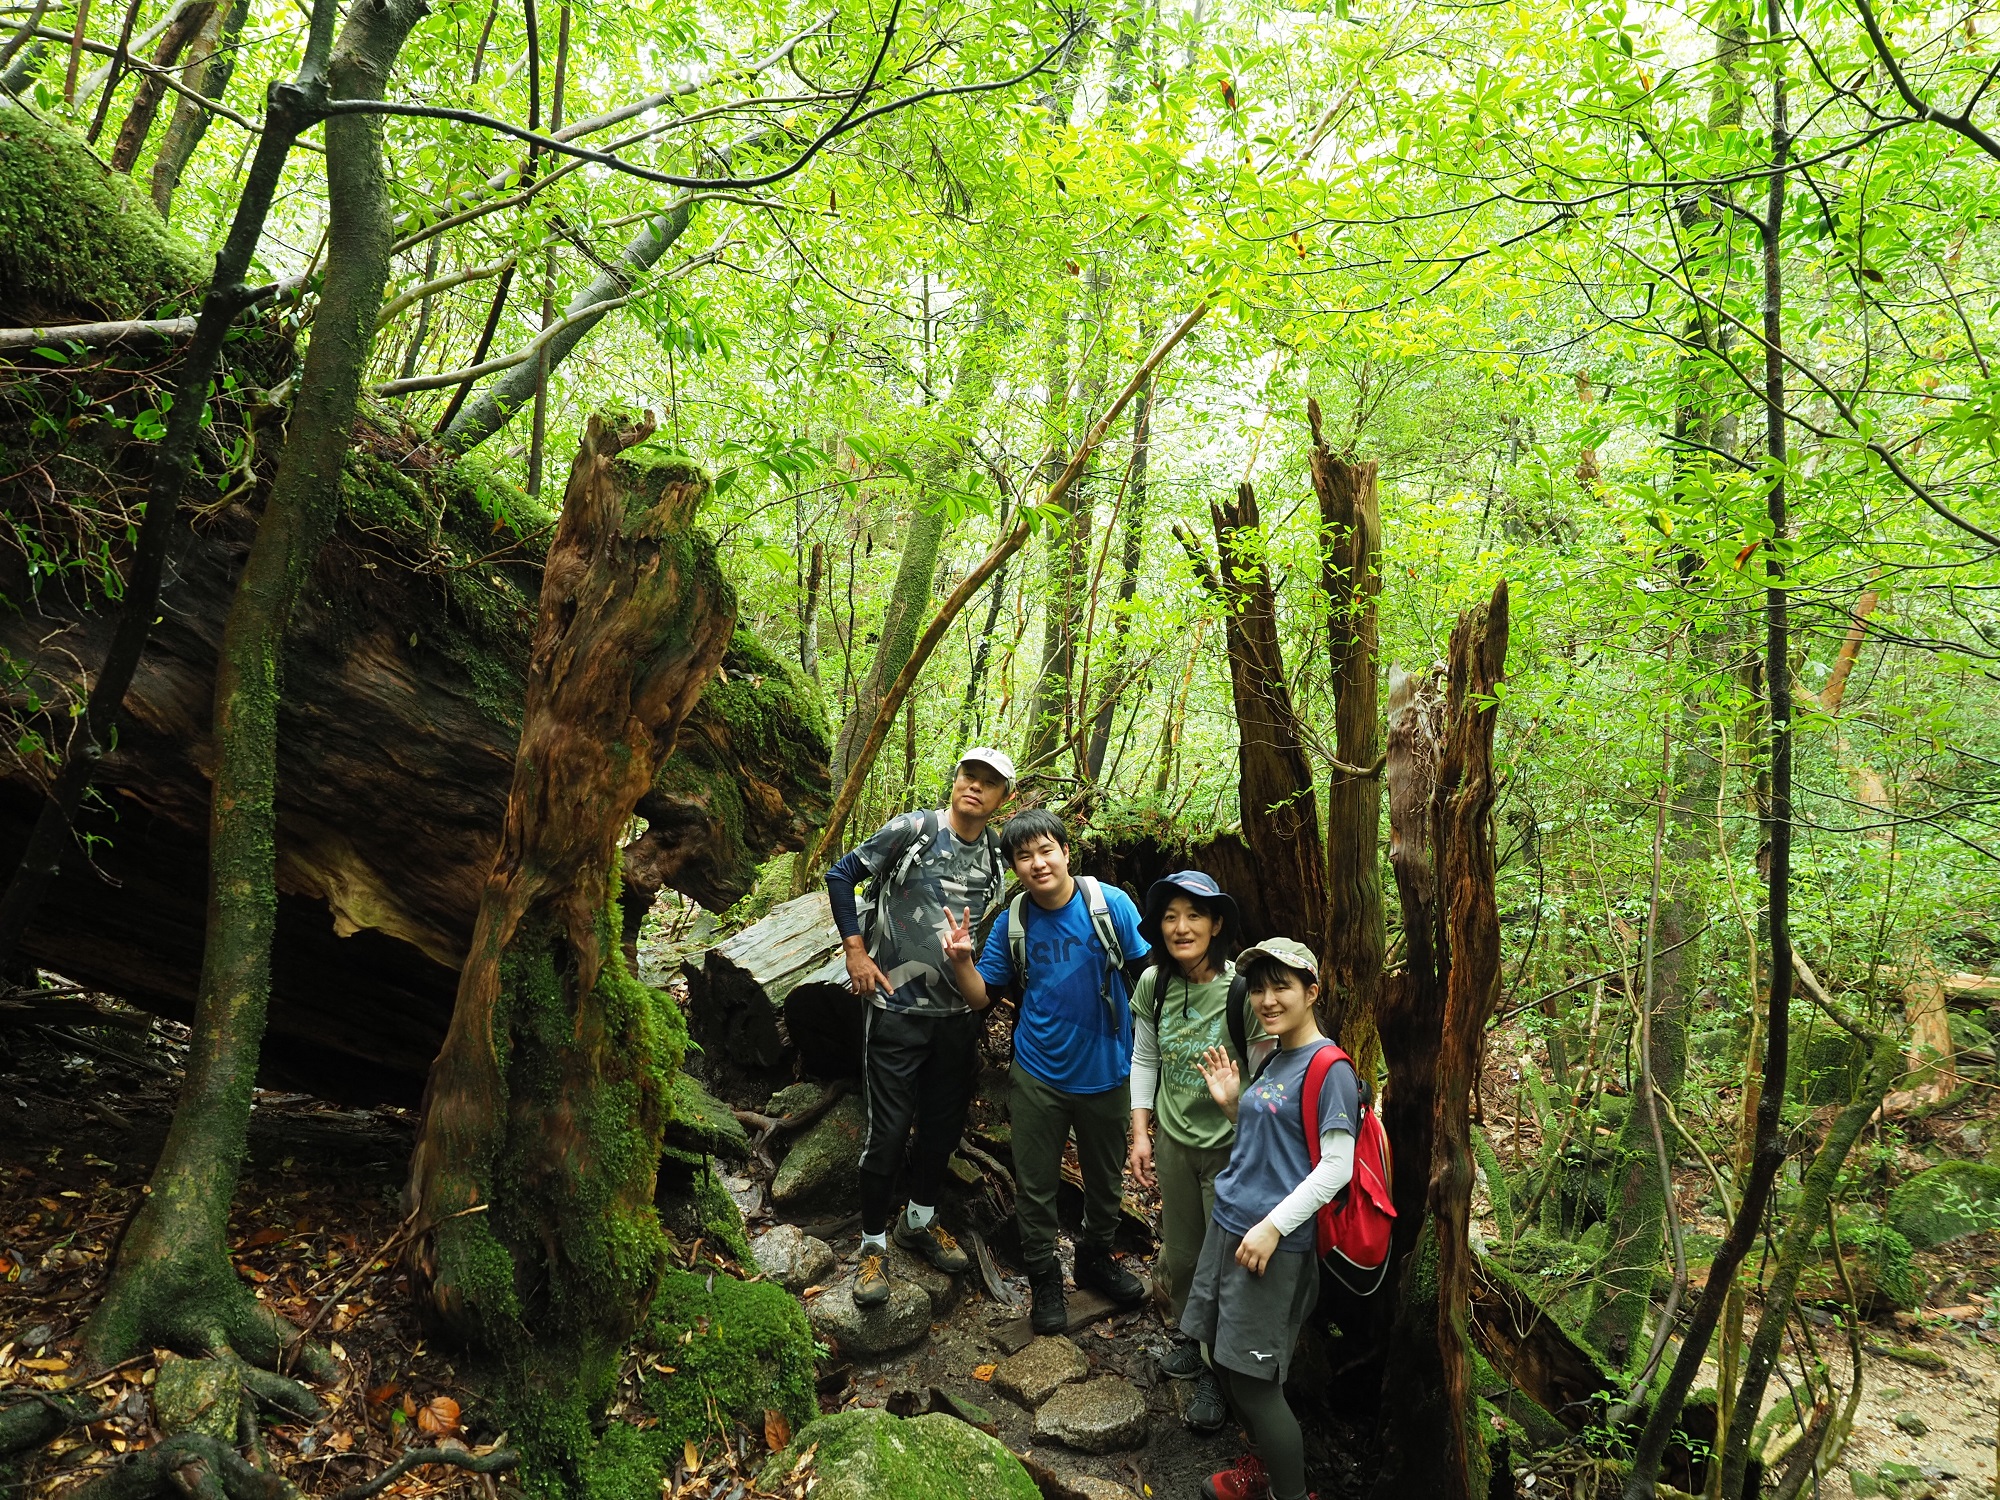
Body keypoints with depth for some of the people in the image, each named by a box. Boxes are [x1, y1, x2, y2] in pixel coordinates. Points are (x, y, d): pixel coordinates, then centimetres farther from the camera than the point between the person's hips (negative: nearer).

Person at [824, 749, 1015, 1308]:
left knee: (944, 1123, 16)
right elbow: (841, 874, -5)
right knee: (888, 1130, 0)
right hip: (897, 1009, -5)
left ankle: (920, 1220, 37)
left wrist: (983, 985, 10)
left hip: (958, 1014, 5)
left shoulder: (998, 859, 4)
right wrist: (855, 950, -8)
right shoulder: (913, 831, -11)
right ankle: (874, 1243, 17)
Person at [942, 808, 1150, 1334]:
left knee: (1105, 1178, 19)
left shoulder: (1110, 904, -12)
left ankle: (1096, 1259, 45)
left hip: (1106, 1070, 0)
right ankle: (1044, 1280, 32)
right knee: (1036, 1186, 10)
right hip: (1038, 1075, 1)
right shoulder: (1012, 924, -4)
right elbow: (980, 993, 0)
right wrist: (961, 960, -20)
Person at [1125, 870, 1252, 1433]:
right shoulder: (1154, 983, -6)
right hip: (1174, 1140, 4)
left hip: (1231, 1147, -4)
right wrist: (1141, 1133, 2)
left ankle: (1218, 1372, 29)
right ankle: (1186, 1338, 46)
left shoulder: (1242, 990, -21)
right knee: (1178, 1255, 19)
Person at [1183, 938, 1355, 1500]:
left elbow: (1336, 1165, -19)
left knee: (1252, 1380, -2)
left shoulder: (1329, 1069, -14)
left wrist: (1272, 1227, -21)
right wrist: (1232, 1104, 5)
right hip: (1229, 1226, 9)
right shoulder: (1272, 1060, 12)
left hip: (1275, 1244, -9)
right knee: (1223, 1357, 17)